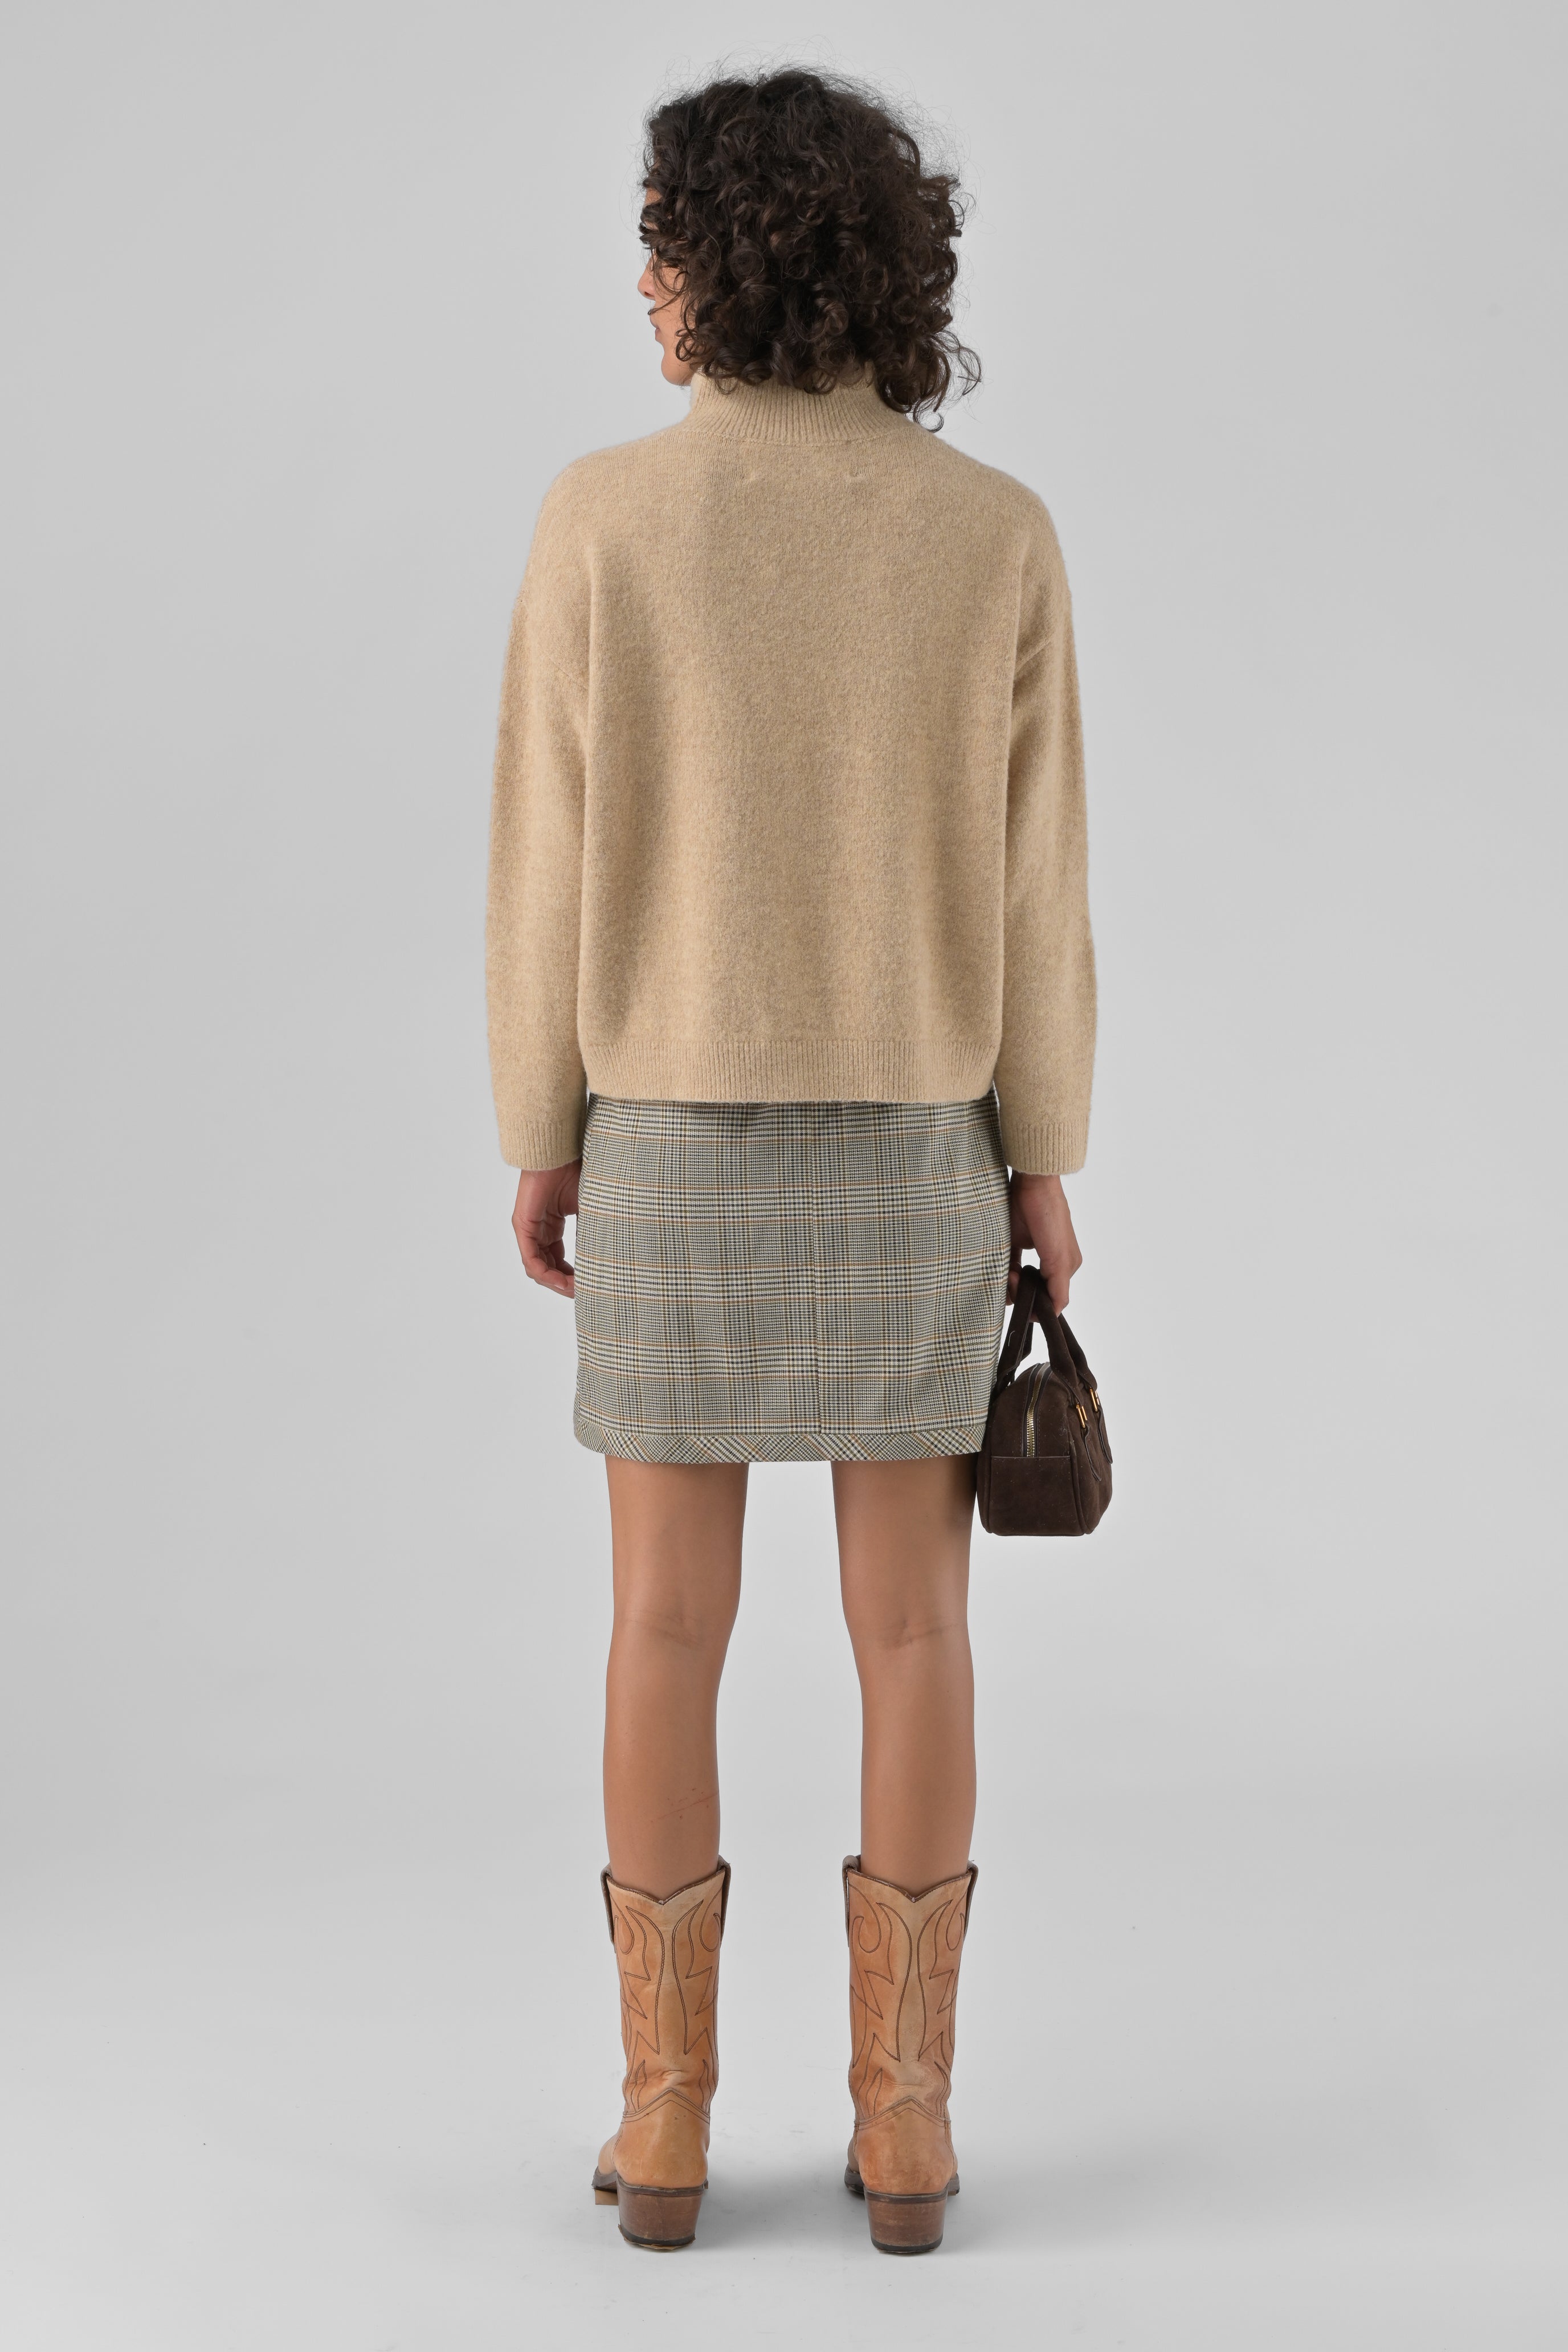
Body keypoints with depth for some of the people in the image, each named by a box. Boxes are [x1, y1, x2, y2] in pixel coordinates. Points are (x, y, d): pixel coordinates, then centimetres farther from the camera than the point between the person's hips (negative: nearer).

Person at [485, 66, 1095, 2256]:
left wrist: (539, 1135, 7)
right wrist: (1045, 1156, 6)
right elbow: (1030, 879, -3)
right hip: (908, 1141, 1)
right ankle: (902, 2123, 10)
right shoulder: (997, 534, -4)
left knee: (669, 1614, 7)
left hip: (677, 1136, 0)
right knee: (912, 1621, 6)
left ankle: (666, 2118, 12)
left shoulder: (604, 520, -7)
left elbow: (551, 860, -5)